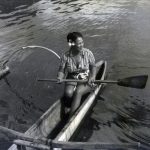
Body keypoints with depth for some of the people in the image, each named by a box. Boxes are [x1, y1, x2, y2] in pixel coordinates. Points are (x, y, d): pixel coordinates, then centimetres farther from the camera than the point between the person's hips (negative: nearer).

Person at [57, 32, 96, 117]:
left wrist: (92, 76, -17)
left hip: (86, 80, -1)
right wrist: (60, 78, -22)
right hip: (72, 80, 1)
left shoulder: (88, 53, -9)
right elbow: (61, 70, -1)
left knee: (78, 92, -31)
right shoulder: (65, 56, -8)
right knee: (68, 93, -30)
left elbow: (93, 66, 1)